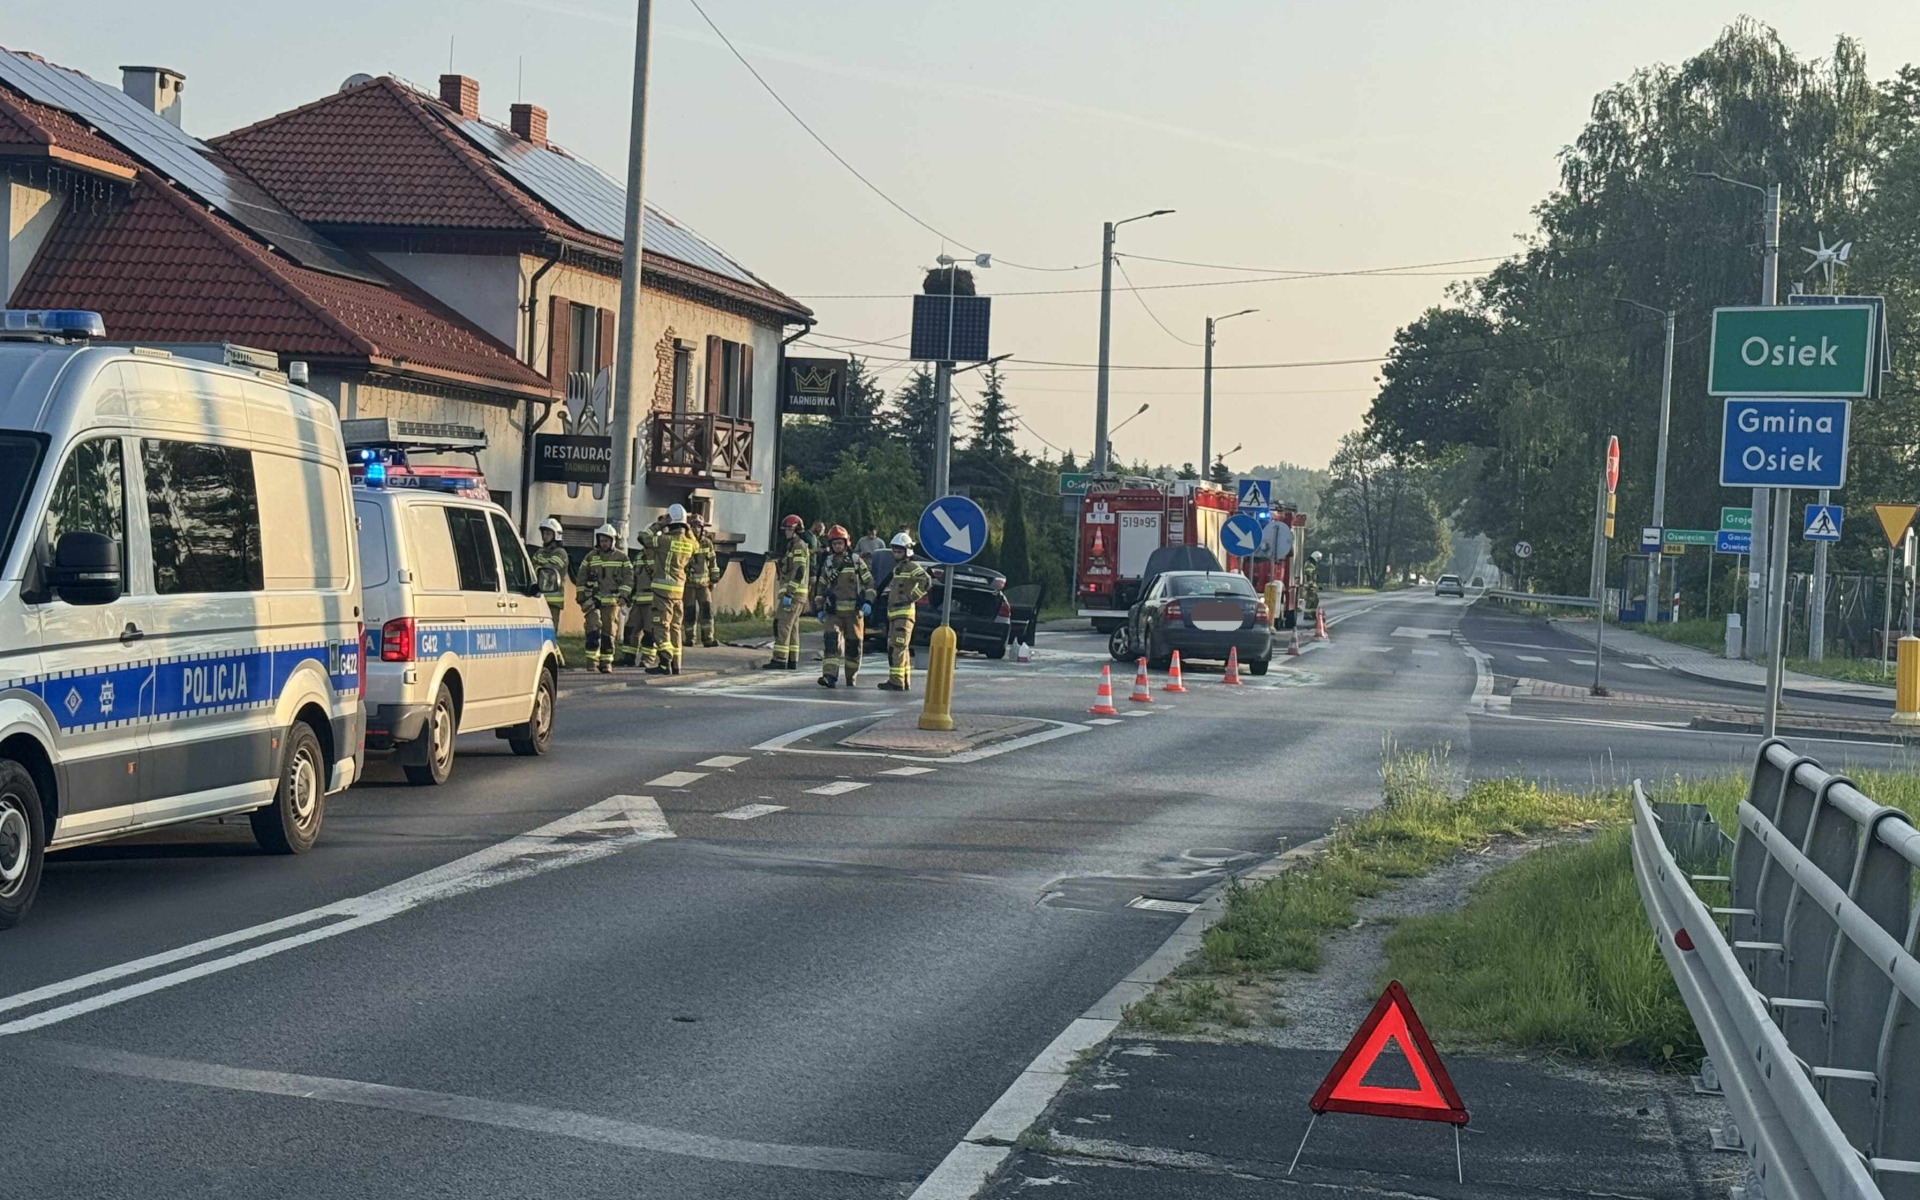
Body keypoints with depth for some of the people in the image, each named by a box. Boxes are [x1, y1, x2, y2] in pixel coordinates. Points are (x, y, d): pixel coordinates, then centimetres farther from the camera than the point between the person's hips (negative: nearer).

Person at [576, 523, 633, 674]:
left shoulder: (621, 558, 5)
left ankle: (606, 663, 10)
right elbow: (581, 579, 10)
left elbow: (628, 579, 3)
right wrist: (581, 598, 3)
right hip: (593, 601, 0)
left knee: (609, 633, 2)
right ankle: (592, 661, -11)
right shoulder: (591, 557, 8)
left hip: (612, 601, 0)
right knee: (593, 630, -13)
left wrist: (623, 596, -10)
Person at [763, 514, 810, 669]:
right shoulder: (792, 546, 20)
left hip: (793, 593, -11)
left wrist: (789, 593, -24)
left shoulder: (799, 546, -12)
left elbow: (799, 572, -21)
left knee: (782, 625, -12)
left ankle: (780, 660, -15)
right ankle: (792, 661, 12)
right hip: (792, 593, 11)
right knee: (792, 627, 11)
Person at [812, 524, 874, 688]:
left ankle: (851, 677, 19)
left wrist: (868, 602, -10)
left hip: (854, 610, -1)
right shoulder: (827, 563, 11)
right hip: (833, 611, 1)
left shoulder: (856, 561, 1)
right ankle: (830, 676, -26)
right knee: (830, 640, -17)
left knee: (853, 644, 5)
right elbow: (821, 586, 19)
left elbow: (869, 581, 2)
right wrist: (819, 608, 14)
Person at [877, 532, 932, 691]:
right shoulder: (897, 568, 22)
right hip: (894, 614, 10)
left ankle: (896, 681, -19)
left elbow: (926, 581, -24)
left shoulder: (912, 567, -8)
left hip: (904, 613, -10)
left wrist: (912, 597, -18)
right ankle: (905, 682, 20)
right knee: (900, 649, 14)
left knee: (898, 647, -15)